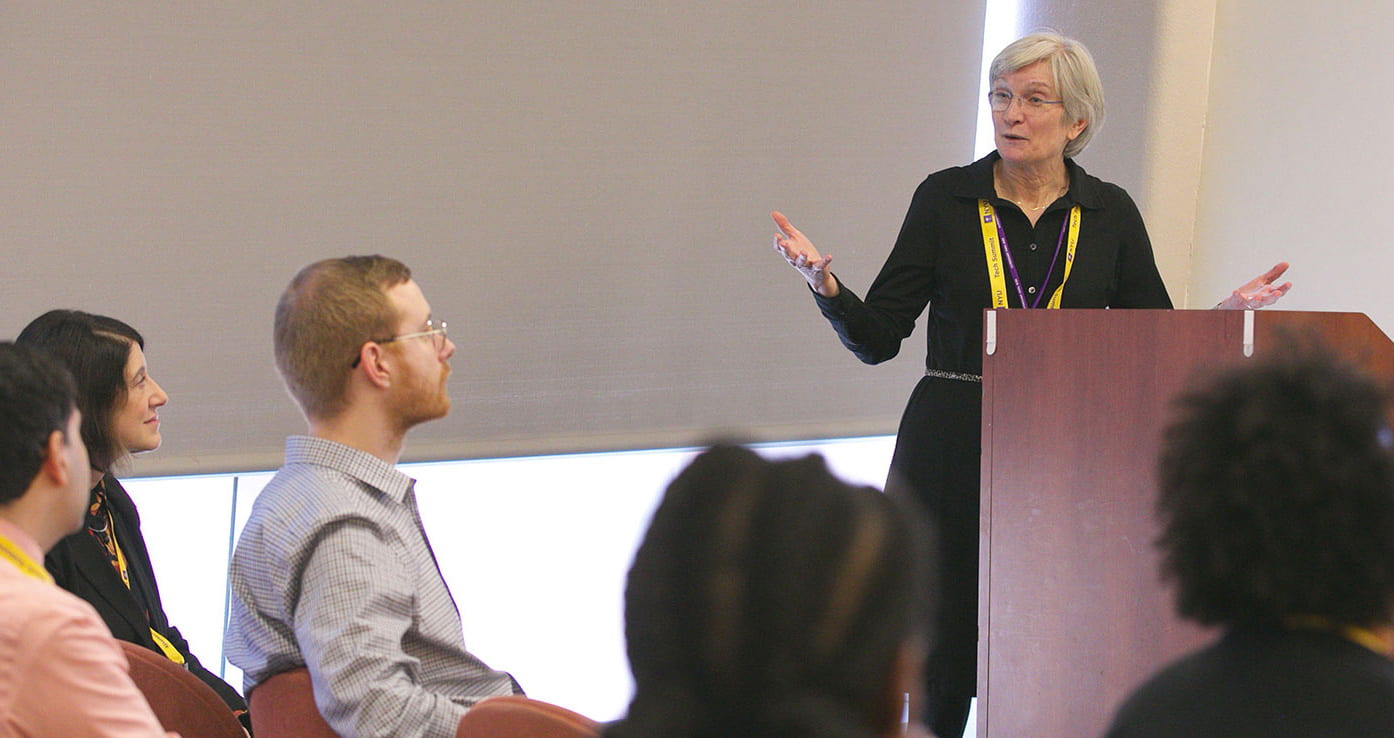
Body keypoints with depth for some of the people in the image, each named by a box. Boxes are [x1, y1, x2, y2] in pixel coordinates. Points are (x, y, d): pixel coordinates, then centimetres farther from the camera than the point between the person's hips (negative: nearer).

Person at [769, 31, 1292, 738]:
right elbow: (877, 338, 0)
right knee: (942, 651, 0)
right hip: (952, 457, -1)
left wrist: (1226, 313, -9)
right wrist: (825, 285, -18)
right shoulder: (945, 200, 1)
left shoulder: (1110, 214, 5)